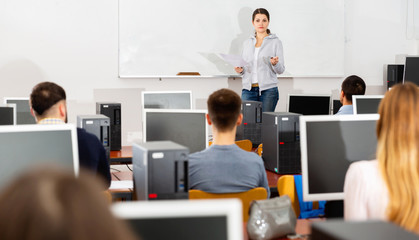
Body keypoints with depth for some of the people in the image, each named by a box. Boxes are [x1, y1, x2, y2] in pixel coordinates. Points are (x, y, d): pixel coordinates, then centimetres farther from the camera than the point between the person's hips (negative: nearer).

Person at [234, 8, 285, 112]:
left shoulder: (275, 42, 5)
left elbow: (280, 70, 2)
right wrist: (240, 70, 1)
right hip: (248, 89, 3)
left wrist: (275, 63, -19)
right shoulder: (247, 43, 16)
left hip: (268, 90, -3)